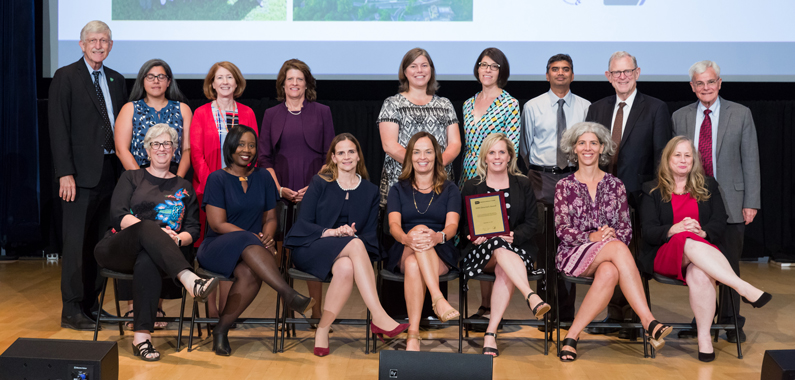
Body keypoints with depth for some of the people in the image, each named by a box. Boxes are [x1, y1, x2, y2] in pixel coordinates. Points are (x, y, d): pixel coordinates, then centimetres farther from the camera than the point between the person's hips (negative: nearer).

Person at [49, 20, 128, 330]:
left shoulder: (116, 80, 16)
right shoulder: (65, 77, -2)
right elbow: (59, 129, -8)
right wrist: (65, 173, -15)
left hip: (109, 173, 6)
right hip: (81, 174, -6)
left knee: (100, 243, 9)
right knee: (77, 243, -3)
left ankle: (92, 304, 18)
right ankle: (72, 311, 4)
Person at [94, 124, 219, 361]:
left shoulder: (184, 188, 23)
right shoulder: (132, 178, 18)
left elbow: (193, 230, 15)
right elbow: (118, 215, 1)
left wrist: (177, 239, -11)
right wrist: (155, 232, -15)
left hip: (151, 254, 1)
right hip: (117, 250, -1)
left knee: (147, 262, -39)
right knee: (148, 227, -36)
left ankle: (142, 335, -45)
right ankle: (189, 280, -56)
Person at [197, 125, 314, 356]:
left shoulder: (263, 178, 15)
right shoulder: (217, 179, 1)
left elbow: (271, 217, 15)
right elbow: (218, 224, -7)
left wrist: (268, 236, -10)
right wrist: (256, 237, -17)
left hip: (254, 249, 3)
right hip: (217, 248, -3)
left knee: (251, 273, -35)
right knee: (248, 244, -39)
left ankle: (222, 330, -24)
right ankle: (289, 294, -49)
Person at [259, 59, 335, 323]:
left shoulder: (321, 113, 9)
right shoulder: (271, 115, 13)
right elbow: (264, 158, 10)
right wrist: (279, 188, -4)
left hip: (313, 192, -1)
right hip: (281, 194, 1)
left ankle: (316, 314, -1)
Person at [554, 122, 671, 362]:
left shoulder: (615, 185, 16)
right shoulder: (564, 186, 11)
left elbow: (627, 229, 10)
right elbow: (562, 229, 1)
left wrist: (613, 235, -14)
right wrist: (592, 237, -17)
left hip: (608, 258, 3)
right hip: (573, 256, -2)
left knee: (609, 272, -39)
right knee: (617, 248, -36)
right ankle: (648, 321, -44)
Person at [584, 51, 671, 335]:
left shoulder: (656, 109, 1)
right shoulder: (597, 109, 13)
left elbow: (662, 157, -2)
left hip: (637, 198, -4)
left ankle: (635, 319, 11)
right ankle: (615, 315, 20)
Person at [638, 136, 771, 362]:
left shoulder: (708, 186, 19)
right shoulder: (652, 191, 14)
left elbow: (719, 224, 8)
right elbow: (648, 232, 0)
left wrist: (703, 232, -16)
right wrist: (674, 230, -21)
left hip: (705, 249, 1)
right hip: (666, 254, -1)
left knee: (699, 273, -37)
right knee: (689, 242, -39)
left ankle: (704, 337, -34)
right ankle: (744, 288, -47)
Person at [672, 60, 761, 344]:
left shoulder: (741, 114, 2)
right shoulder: (680, 117, 7)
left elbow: (750, 160, 1)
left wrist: (751, 202, -4)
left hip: (729, 203, -1)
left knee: (729, 264, 4)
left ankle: (731, 323, 17)